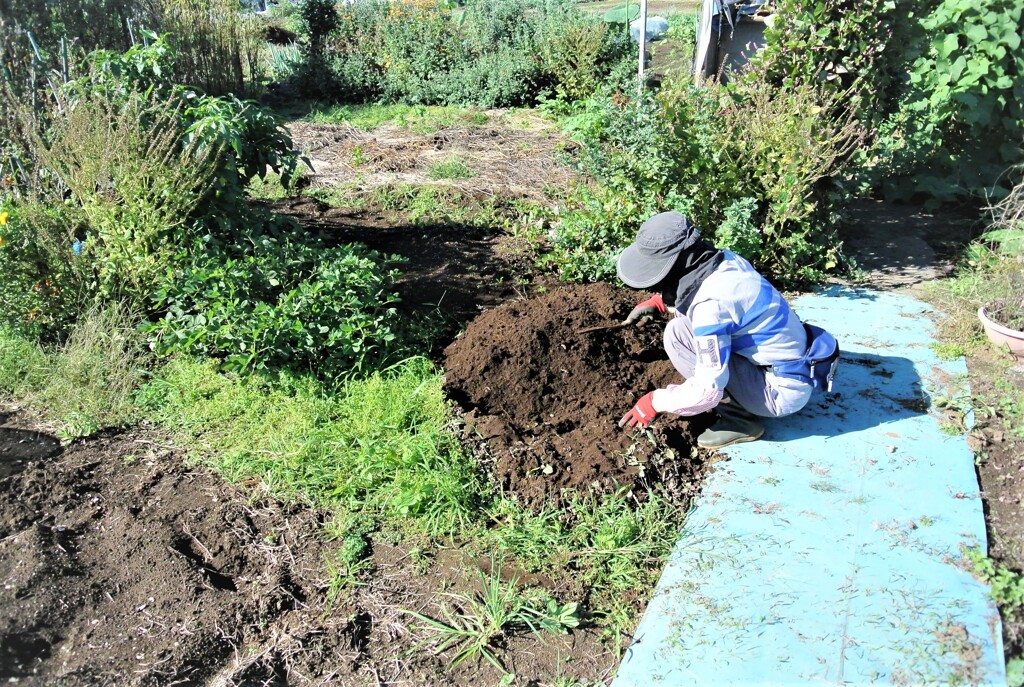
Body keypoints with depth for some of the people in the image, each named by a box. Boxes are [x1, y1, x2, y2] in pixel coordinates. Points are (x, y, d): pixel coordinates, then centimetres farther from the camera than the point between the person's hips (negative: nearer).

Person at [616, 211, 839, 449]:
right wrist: (660, 302, 8)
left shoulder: (710, 304, -28)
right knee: (685, 316, 14)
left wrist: (655, 402, -12)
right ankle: (737, 400, 13)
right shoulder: (725, 259, -4)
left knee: (678, 334, -18)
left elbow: (708, 391, -26)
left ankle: (738, 418, -6)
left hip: (781, 392, -9)